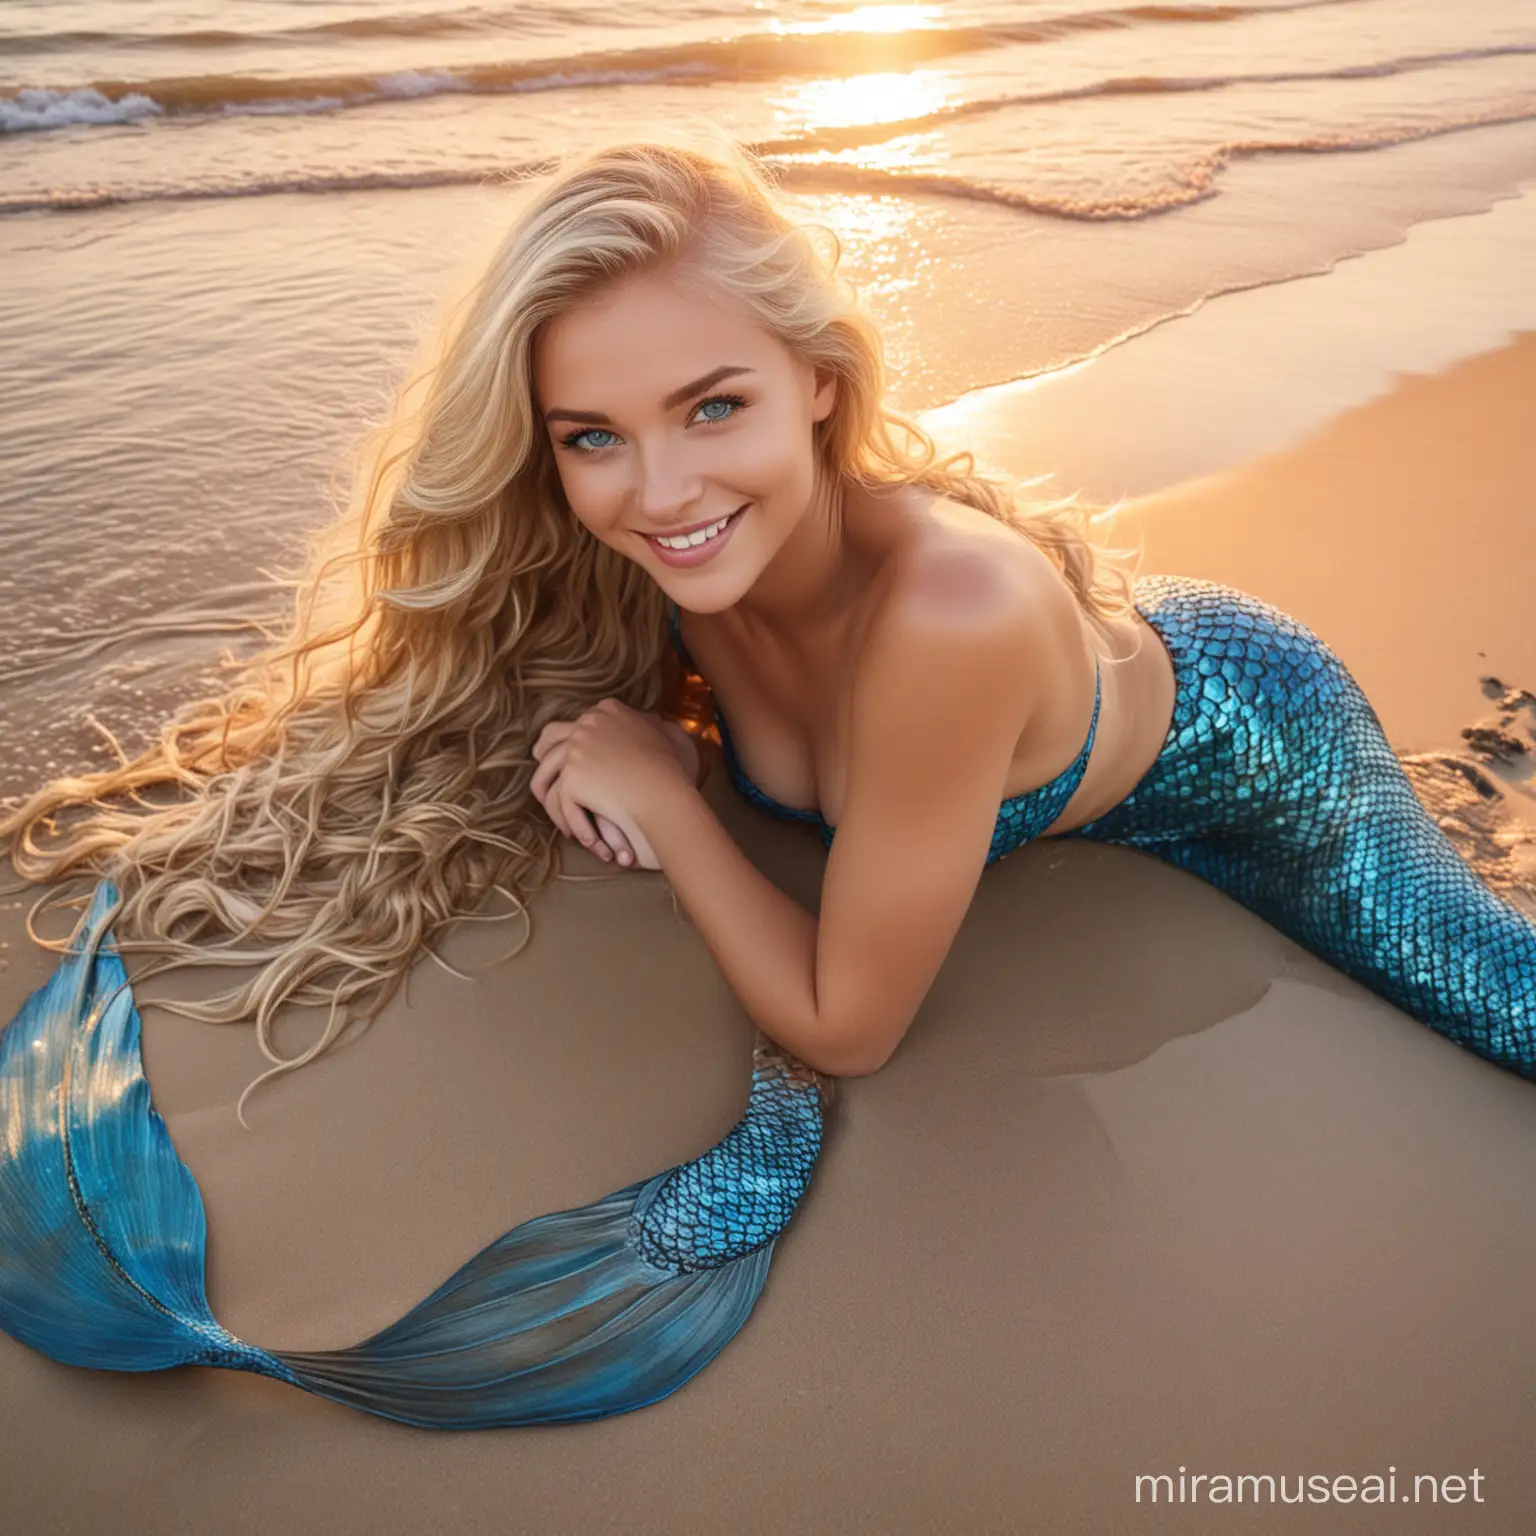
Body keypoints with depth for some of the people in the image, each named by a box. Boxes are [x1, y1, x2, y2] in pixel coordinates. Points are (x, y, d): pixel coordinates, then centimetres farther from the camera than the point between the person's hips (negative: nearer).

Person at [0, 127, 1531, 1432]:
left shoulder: (951, 604, -46)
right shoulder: (672, 560, -27)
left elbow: (843, 1026, -35)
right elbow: (630, 682, -3)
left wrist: (659, 786, -30)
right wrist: (599, 731, -24)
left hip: (1248, 746, -3)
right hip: (1100, 674, 4)